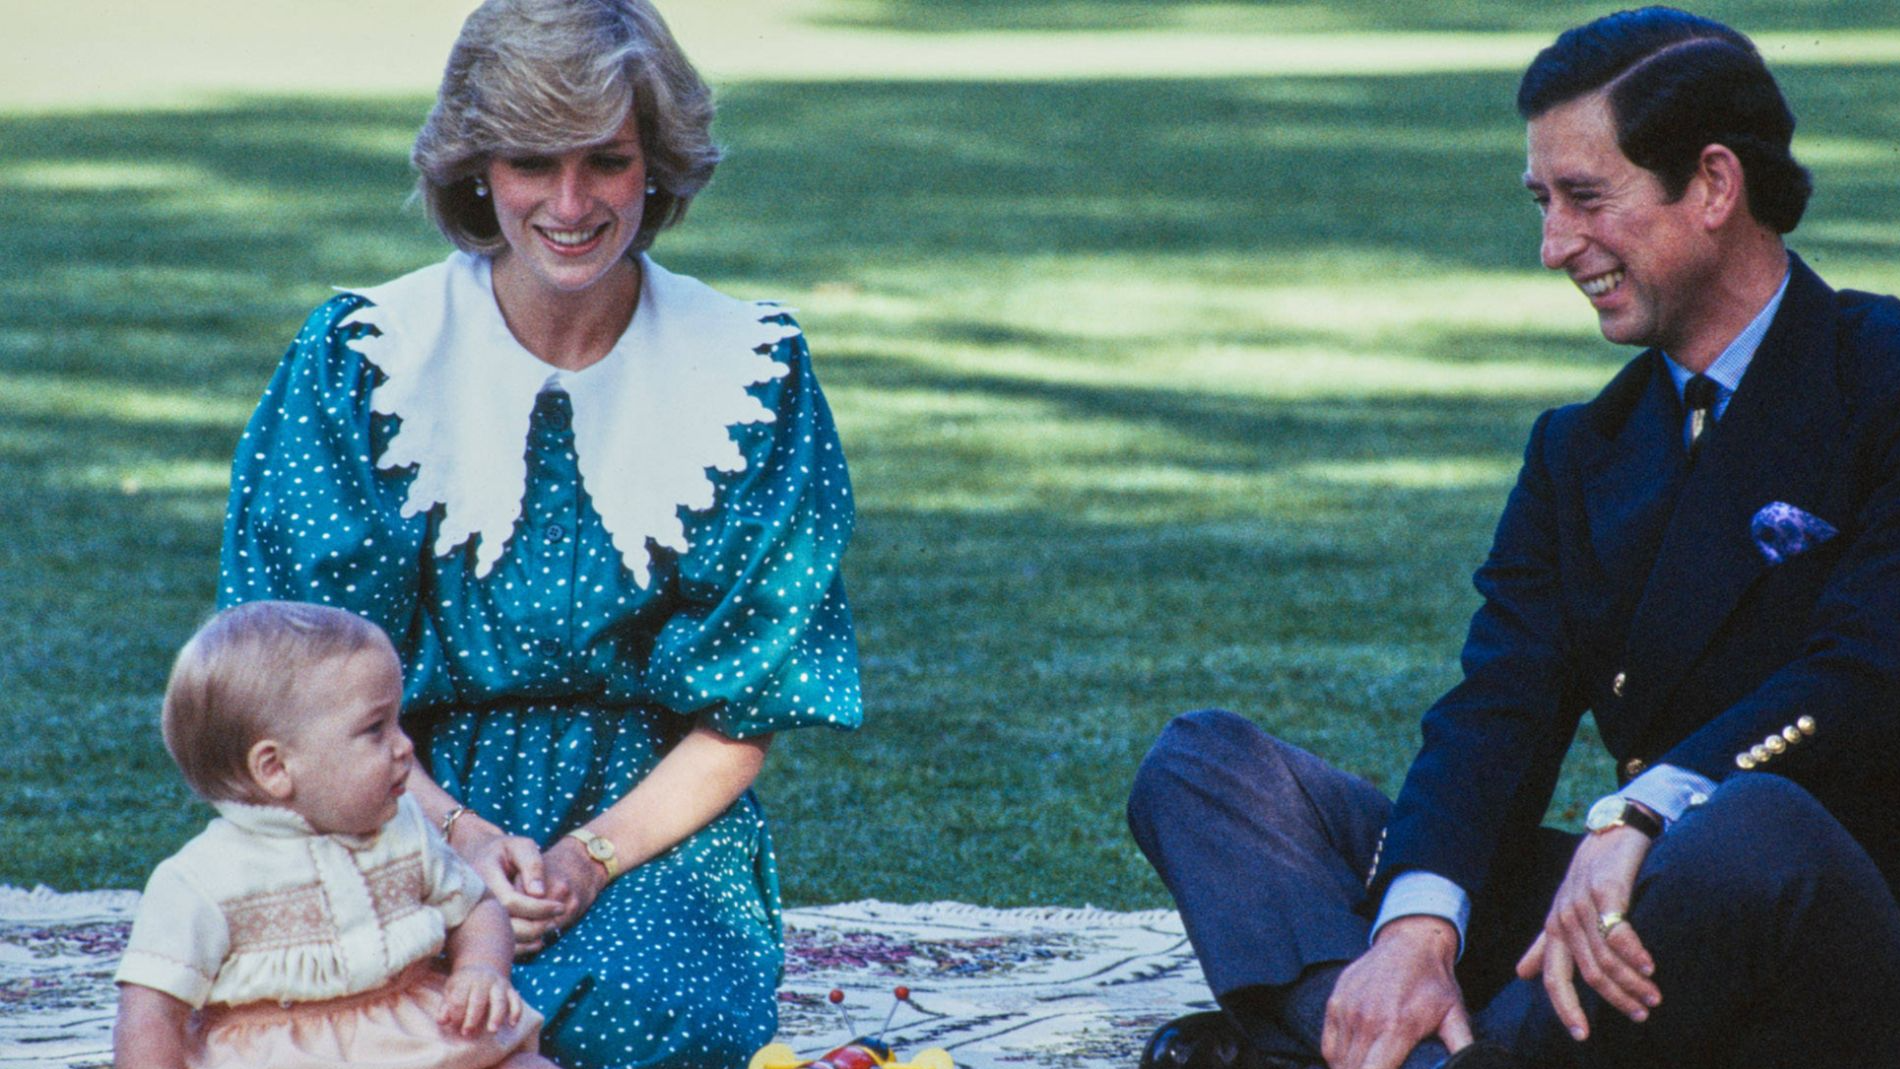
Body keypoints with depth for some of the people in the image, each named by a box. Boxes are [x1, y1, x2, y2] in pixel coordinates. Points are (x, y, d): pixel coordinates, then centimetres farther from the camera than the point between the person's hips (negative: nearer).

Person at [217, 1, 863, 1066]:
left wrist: (587, 860, -14)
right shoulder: (359, 357, -1)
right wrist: (460, 835, -16)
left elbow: (744, 717, 1)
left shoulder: (754, 370, 1)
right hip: (409, 808, 0)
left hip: (651, 823, 0)